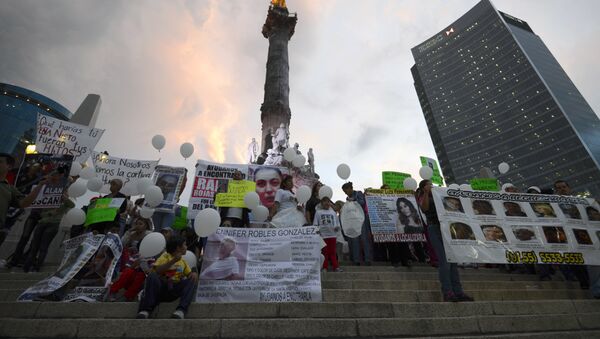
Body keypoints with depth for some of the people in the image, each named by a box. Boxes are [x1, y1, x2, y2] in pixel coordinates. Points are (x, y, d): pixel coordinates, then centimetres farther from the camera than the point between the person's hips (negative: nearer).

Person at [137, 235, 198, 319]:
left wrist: (194, 274, -8)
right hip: (161, 288, -4)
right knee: (152, 276, -30)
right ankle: (145, 310, -31)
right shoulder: (165, 256, 1)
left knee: (192, 280, -21)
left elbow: (190, 274, 16)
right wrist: (173, 261, -24)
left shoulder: (183, 261, 17)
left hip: (175, 291, 4)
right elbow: (156, 270, -17)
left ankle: (181, 310, -36)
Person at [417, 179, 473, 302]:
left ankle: (458, 292, 6)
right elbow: (425, 208, -15)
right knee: (444, 261, -13)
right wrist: (426, 193, -24)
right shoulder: (423, 198, 8)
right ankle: (447, 293, -11)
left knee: (453, 261, 3)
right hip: (435, 228, -6)